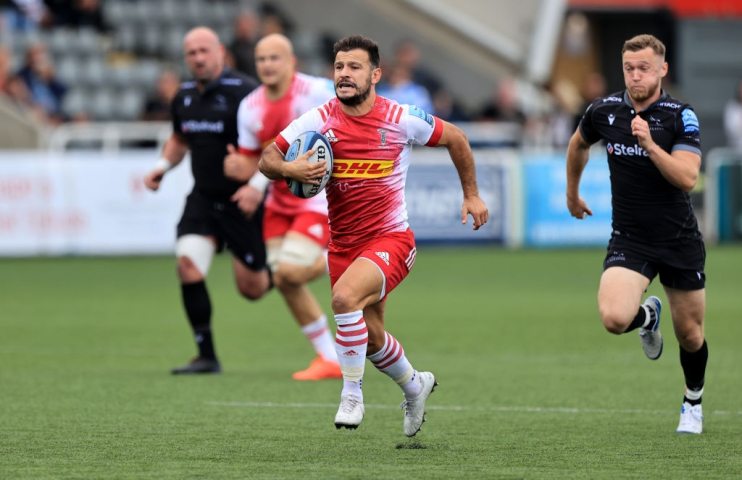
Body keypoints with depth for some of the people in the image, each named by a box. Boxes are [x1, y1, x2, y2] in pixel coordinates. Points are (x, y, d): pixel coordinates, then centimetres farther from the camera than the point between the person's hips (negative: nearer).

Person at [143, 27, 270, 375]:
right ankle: (207, 356, -9)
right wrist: (164, 165, 7)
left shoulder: (243, 91, -16)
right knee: (188, 263, -17)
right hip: (203, 198, 5)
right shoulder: (184, 97, 6)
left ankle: (276, 271, 41)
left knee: (251, 288, 2)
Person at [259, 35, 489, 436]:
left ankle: (352, 396, -17)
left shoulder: (402, 120, -9)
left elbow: (454, 138, 8)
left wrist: (471, 194, 11)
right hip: (342, 245, 4)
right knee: (370, 337, 14)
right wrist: (290, 169, -25)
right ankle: (415, 385, 44)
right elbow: (267, 159, -3)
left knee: (345, 297, -31)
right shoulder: (318, 120, -6)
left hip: (390, 239, -4)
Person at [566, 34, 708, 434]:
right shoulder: (604, 111, -2)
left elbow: (687, 177, -22)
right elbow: (578, 145, 21)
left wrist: (649, 143, -32)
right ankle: (648, 316, 14)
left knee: (690, 335, 8)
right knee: (614, 318, -24)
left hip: (680, 240, -1)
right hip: (629, 239, 1)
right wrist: (572, 192, 30)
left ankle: (693, 403, 38)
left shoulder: (681, 116, -11)